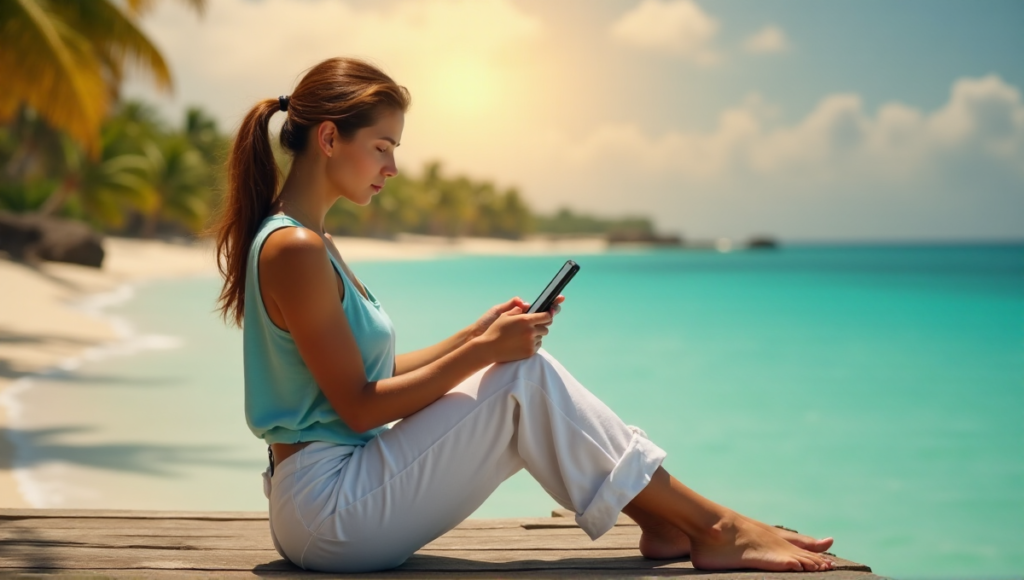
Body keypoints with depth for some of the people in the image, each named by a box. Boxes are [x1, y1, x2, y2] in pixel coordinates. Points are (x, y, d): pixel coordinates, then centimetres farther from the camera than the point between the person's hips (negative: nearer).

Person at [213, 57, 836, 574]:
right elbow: (359, 406, -18)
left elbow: (376, 373, 16)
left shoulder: (308, 243, 14)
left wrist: (479, 333, 7)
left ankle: (665, 522, 2)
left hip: (328, 501, 9)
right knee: (524, 378, -12)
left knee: (519, 372, 5)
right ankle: (714, 528, -7)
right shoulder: (295, 250, -18)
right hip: (329, 512, -9)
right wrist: (483, 351, -14)